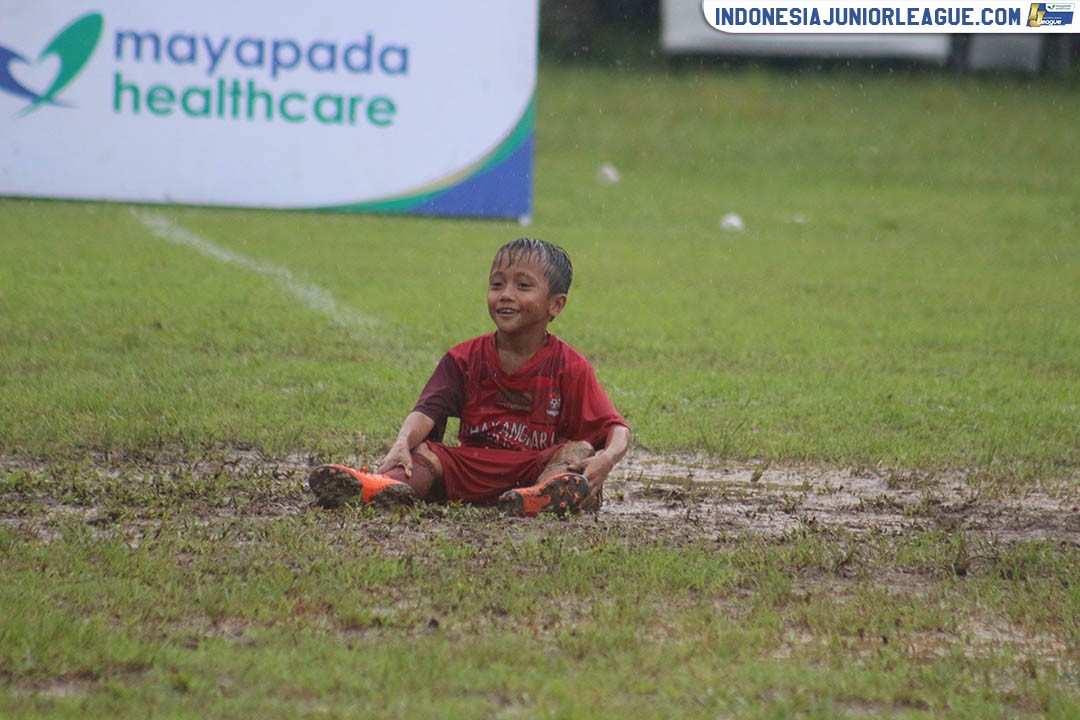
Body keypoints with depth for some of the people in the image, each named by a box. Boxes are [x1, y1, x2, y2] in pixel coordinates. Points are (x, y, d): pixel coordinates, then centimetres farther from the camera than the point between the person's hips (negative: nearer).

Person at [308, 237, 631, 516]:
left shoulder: (568, 367, 1)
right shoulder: (465, 359, 8)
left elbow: (616, 428, -4)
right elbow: (428, 411, -6)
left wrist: (608, 458, -30)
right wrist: (401, 445, -30)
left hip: (536, 468, -2)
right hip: (471, 466, 2)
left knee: (577, 450, -28)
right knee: (423, 452, -22)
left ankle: (545, 494, -64)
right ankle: (390, 485, -58)